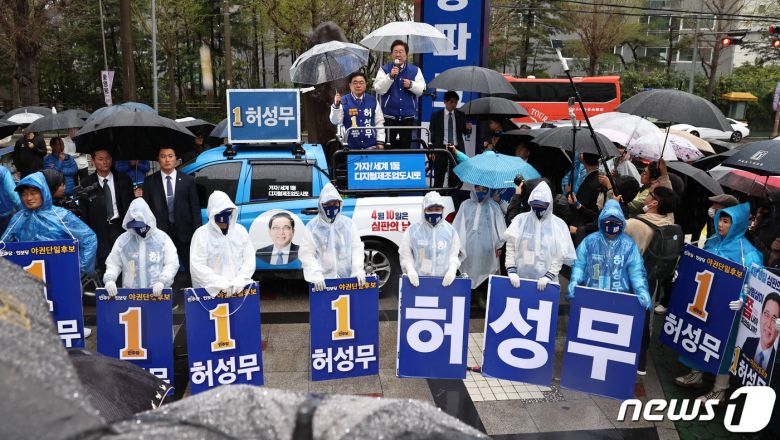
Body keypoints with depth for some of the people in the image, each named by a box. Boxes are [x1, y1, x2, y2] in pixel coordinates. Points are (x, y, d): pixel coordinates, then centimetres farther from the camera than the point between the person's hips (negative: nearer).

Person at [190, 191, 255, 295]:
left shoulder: (241, 231, 8)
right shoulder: (201, 234, -2)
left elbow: (249, 259, 6)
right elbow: (197, 265, -8)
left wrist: (239, 281, -9)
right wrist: (221, 283, -16)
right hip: (210, 289, -3)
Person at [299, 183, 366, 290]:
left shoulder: (348, 223, 6)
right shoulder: (312, 227, -1)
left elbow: (357, 248, 8)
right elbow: (306, 254, -3)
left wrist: (358, 270, -6)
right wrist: (316, 275, -16)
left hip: (347, 278, 2)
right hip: (323, 281, -2)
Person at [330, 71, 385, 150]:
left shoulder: (373, 101, 4)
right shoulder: (343, 101, -1)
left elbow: (379, 122, 7)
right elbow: (335, 121, -8)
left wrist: (380, 142, 2)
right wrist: (336, 105, -23)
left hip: (371, 146, 2)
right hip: (351, 147, -1)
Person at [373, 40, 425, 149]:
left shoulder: (415, 70, 7)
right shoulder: (384, 69, 3)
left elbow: (422, 90, 3)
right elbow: (379, 89, -7)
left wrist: (411, 85, -15)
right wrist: (390, 76, -18)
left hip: (408, 116, 2)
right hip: (389, 116, -2)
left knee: (406, 146, 6)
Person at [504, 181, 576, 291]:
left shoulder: (558, 224, 1)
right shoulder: (520, 220, 3)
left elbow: (560, 256, -2)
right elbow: (510, 246, 1)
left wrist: (549, 276, -11)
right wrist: (511, 271, -8)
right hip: (520, 278, 1)